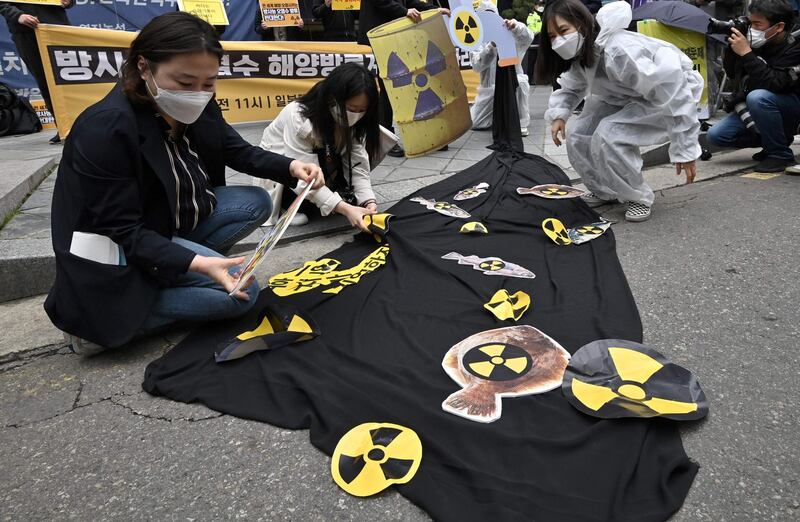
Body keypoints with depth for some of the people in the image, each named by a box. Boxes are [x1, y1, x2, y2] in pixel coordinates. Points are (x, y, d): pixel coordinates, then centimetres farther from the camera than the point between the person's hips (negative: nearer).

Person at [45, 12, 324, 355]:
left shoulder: (196, 108, -8)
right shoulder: (105, 129, -29)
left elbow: (238, 152, 5)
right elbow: (123, 233, -27)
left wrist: (291, 167, -14)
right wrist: (197, 264, -39)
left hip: (174, 221, 8)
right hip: (118, 251, -8)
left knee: (256, 203, 3)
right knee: (241, 293, -17)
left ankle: (167, 277, -2)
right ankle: (105, 321, -10)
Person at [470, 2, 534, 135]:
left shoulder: (509, 34, -2)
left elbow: (528, 37, -22)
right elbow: (477, 67, -14)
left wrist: (517, 27, -44)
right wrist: (491, 47, -29)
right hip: (489, 87, 3)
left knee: (518, 81, -38)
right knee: (476, 123, -5)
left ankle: (521, 123, -19)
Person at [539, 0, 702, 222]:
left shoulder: (618, 52, -37)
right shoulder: (578, 55, -11)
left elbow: (672, 91, -36)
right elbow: (570, 88, 9)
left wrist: (685, 149, -34)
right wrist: (558, 114, -14)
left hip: (671, 93, -8)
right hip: (624, 97, 8)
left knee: (608, 136, -30)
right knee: (577, 135, -9)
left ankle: (639, 197, -7)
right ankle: (603, 191, 14)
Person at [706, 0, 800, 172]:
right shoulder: (758, 42, -7)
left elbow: (773, 84, -37)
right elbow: (732, 74, 5)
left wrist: (746, 54, -35)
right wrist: (732, 48, -12)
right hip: (751, 108, 6)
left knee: (758, 96, -37)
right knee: (716, 135, -9)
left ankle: (780, 154, -19)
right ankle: (771, 140, 11)